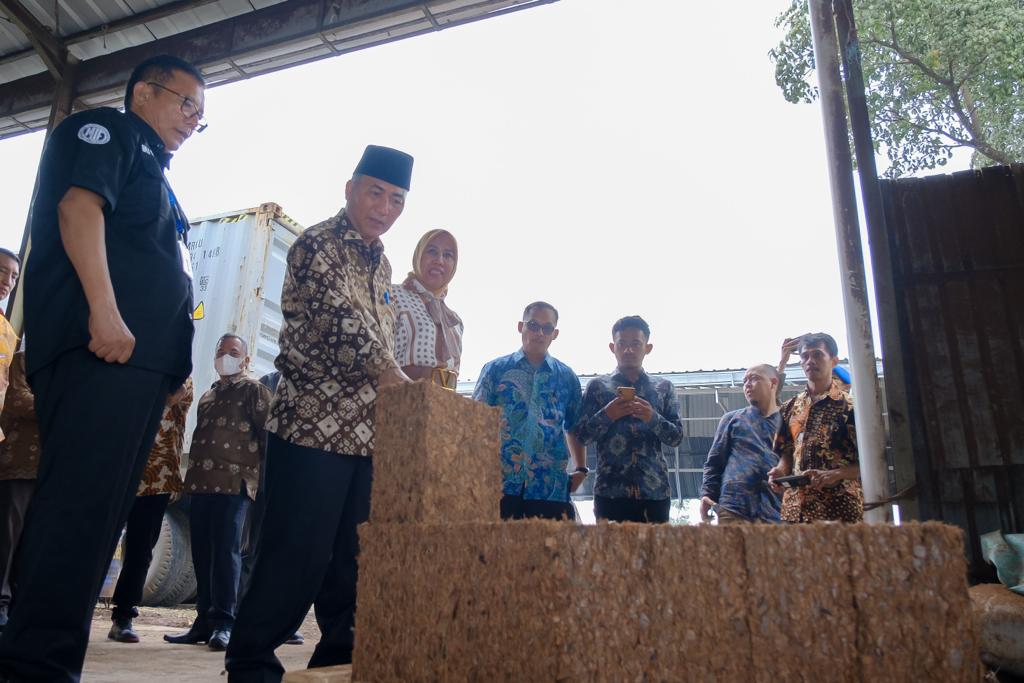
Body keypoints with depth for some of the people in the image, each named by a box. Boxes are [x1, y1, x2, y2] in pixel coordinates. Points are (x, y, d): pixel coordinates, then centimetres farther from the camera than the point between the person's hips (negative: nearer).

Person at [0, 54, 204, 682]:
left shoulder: (152, 174, 33)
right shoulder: (107, 130, 9)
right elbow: (79, 205, -11)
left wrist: (167, 373, 20)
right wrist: (105, 311, -22)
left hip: (139, 358, 9)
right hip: (102, 348, -9)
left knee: (102, 509, 6)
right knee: (80, 502, -15)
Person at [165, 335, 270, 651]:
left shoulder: (253, 390, 4)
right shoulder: (207, 396, 25)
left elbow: (266, 433, -4)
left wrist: (259, 473, -12)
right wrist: (191, 477, 18)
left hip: (234, 482, -7)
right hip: (201, 483, 7)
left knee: (225, 551, -9)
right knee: (202, 553, 7)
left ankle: (223, 622, -7)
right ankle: (204, 620, 14)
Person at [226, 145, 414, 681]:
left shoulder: (381, 264, 17)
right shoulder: (317, 245, -7)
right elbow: (345, 332, -19)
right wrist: (414, 395, -23)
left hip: (368, 431, 7)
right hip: (315, 425, -7)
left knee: (355, 555, 11)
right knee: (297, 554, -3)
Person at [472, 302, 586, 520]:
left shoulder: (567, 377, 13)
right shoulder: (496, 369, 7)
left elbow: (575, 428, 21)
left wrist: (581, 469, 11)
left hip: (552, 488, 2)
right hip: (501, 486, -1)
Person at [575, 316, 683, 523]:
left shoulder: (663, 388, 11)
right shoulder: (597, 386, 8)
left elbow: (676, 437, 7)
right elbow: (582, 435, 4)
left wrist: (653, 418, -12)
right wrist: (606, 415, -13)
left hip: (654, 490, 2)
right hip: (610, 491, -1)